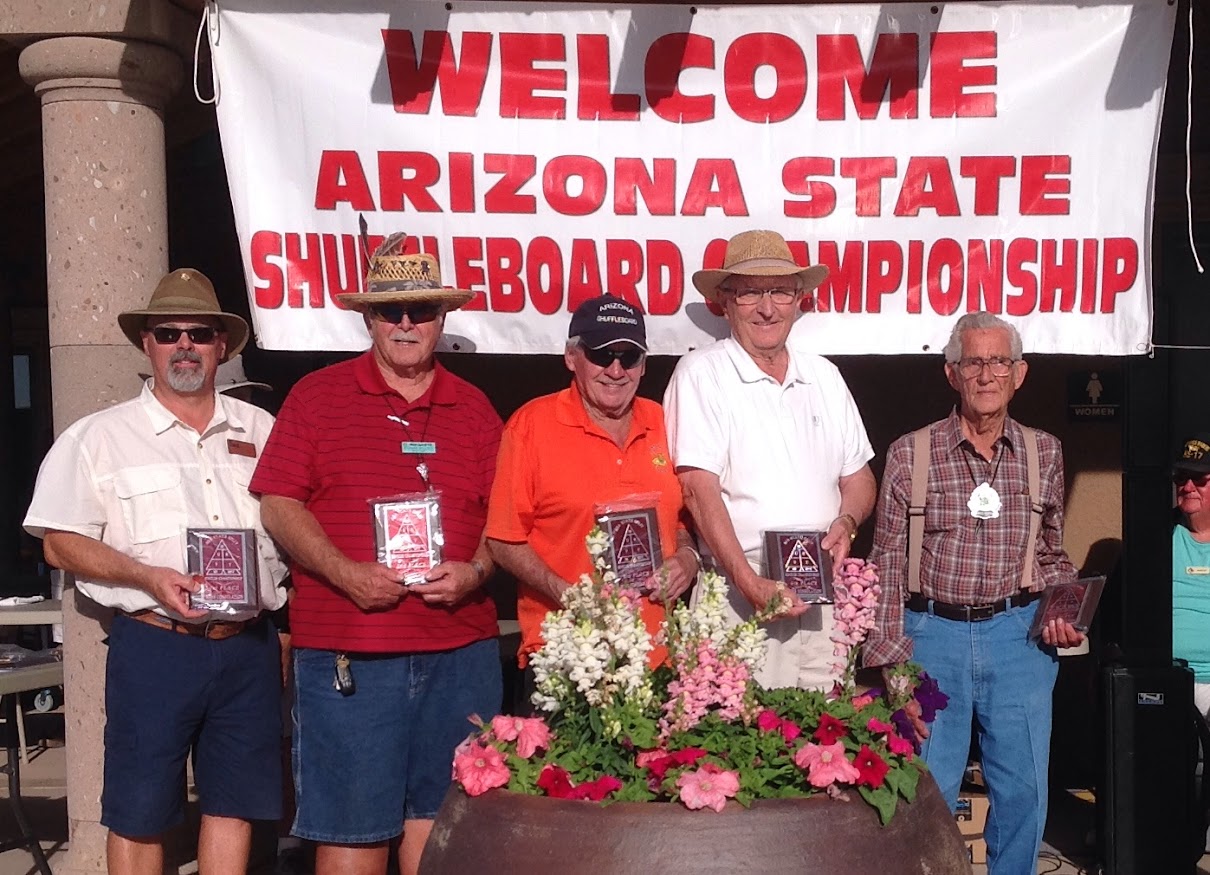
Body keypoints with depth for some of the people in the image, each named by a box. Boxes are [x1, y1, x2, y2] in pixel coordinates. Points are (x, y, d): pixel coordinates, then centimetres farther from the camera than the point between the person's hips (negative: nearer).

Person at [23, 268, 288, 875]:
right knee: (139, 813, 4)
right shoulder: (99, 437, 2)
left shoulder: (261, 431, 11)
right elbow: (61, 544, -1)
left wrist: (287, 598, 0)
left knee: (234, 803, 11)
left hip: (247, 645, 3)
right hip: (153, 645, -3)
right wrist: (147, 577, -16)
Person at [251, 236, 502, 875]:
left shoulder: (474, 408, 12)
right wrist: (345, 572, -14)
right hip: (347, 652, -3)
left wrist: (476, 570, -7)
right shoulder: (317, 396, 4)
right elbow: (278, 504, -1)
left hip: (461, 649, 3)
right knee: (350, 823, 2)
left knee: (440, 816, 10)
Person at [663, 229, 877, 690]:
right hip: (742, 593, -5)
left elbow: (857, 476, 20)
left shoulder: (824, 375, 15)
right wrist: (750, 582, -18)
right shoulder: (701, 373, -3)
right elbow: (700, 489, -11)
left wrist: (845, 523, -3)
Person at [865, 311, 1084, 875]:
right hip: (933, 633, -2)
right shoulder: (910, 455, -1)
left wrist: (1062, 615, -1)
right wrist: (890, 659, -6)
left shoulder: (1044, 454, 7)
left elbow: (1052, 555, 17)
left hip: (1018, 634, 2)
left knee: (1024, 791, 8)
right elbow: (887, 565, -1)